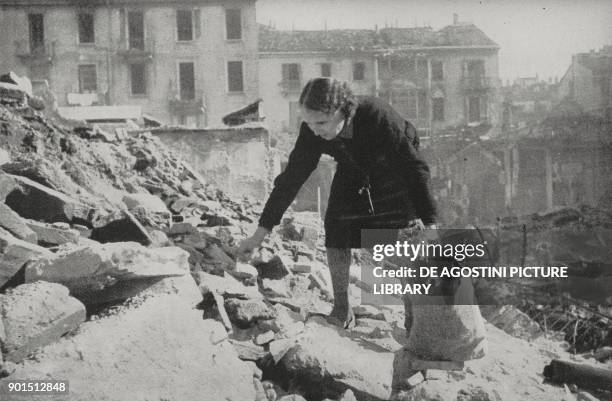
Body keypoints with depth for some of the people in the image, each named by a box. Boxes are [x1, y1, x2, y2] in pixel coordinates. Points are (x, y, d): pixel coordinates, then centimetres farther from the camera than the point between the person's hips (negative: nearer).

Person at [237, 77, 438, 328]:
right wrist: (261, 232, -19)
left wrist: (430, 225, -38)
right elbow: (291, 178, -20)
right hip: (352, 174, 3)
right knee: (336, 234, -11)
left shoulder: (378, 116, -41)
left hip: (395, 173, -3)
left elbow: (413, 168, -36)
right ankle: (341, 311, 3)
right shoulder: (312, 131, -28)